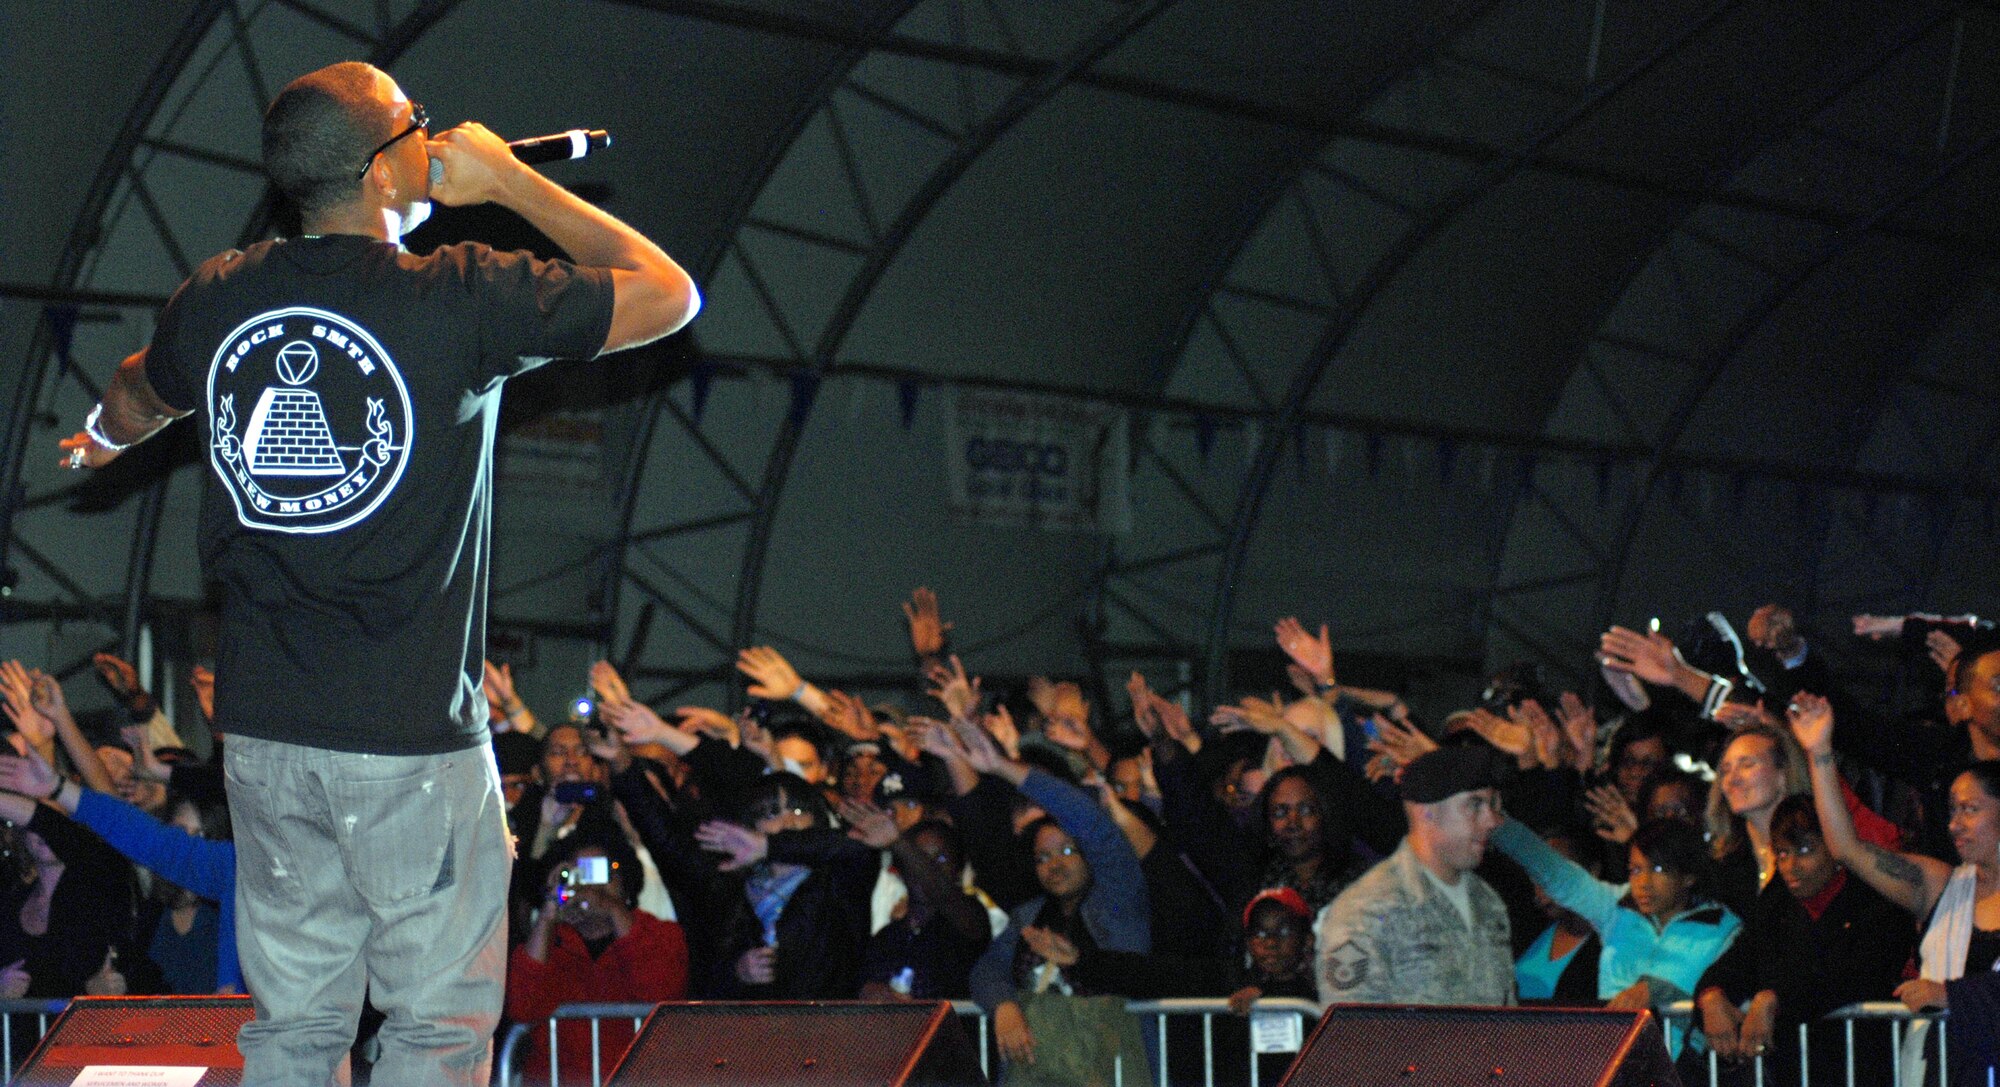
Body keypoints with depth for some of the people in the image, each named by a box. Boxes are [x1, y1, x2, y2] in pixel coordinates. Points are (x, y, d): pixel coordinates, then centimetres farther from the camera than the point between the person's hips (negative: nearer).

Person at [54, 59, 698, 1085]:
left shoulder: (216, 299, 3)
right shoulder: (461, 299, -14)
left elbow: (137, 400, 27)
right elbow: (668, 294, -2)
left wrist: (103, 438, 51)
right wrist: (512, 182, 3)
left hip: (262, 728, 5)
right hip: (412, 737, -5)